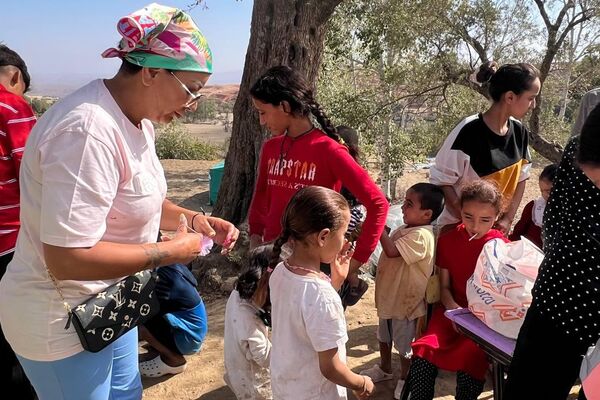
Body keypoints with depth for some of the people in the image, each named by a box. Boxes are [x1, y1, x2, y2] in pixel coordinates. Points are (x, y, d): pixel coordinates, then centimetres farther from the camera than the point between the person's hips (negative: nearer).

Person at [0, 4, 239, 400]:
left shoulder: (138, 121, 0)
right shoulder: (88, 131, -31)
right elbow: (67, 258, -33)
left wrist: (193, 218, -3)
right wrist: (174, 251, -24)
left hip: (109, 305, 9)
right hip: (64, 322, -9)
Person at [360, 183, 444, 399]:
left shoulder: (421, 235, -28)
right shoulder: (404, 229, 2)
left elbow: (392, 251, -36)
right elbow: (389, 249, 13)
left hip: (406, 300, -9)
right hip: (389, 295, 9)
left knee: (404, 343, 13)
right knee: (384, 335, 27)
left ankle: (405, 378, 36)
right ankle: (384, 368, 50)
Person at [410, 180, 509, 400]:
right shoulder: (447, 240, 3)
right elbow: (444, 287, 4)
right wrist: (454, 309, -15)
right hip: (452, 310, 2)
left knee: (470, 363, -28)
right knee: (423, 353, -24)